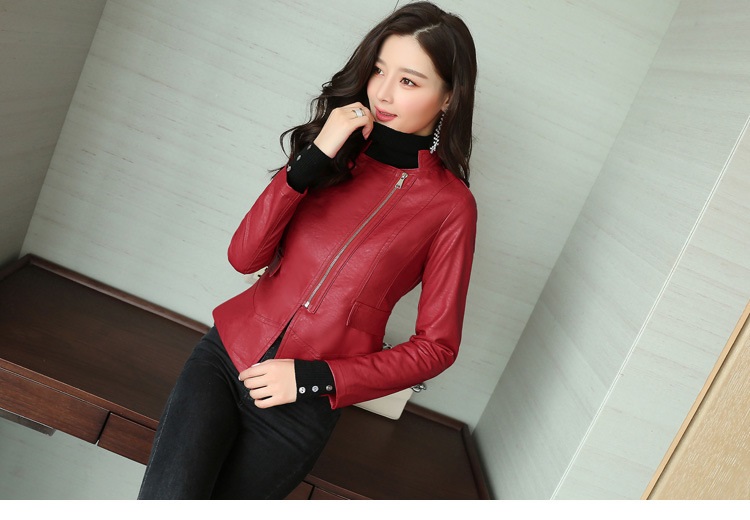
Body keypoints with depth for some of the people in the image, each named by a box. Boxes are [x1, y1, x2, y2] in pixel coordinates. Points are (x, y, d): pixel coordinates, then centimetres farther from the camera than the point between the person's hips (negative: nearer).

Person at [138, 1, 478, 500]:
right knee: (165, 499, -14)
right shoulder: (340, 153, 3)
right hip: (226, 355, 2)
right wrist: (314, 157, -17)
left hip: (300, 405, -1)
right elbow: (244, 256, -5)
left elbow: (436, 345, -4)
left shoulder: (451, 206, -6)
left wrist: (313, 378, -10)